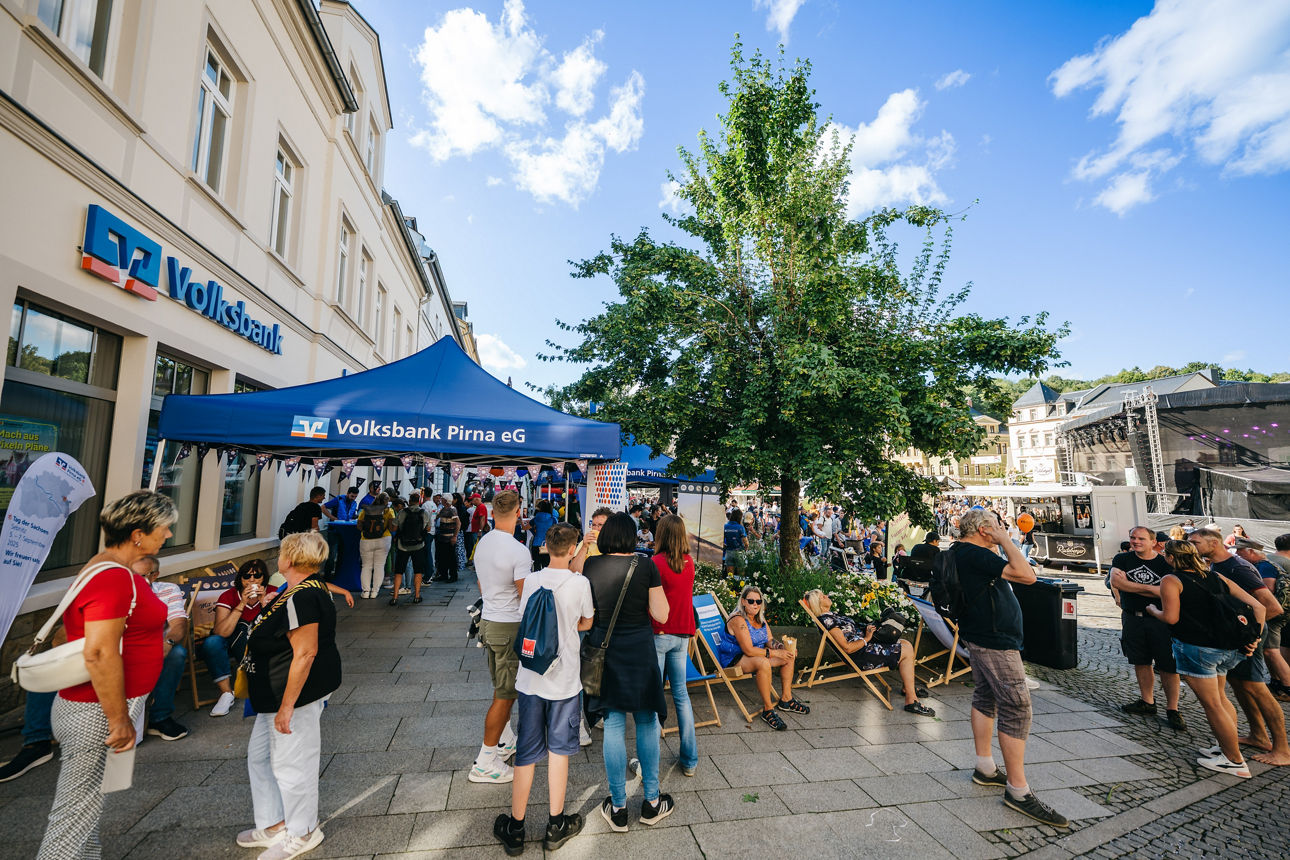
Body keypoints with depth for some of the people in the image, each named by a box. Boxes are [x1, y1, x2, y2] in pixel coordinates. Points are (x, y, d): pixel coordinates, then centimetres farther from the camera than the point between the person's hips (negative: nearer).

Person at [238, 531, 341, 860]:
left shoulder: (301, 598, -27)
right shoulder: (312, 588, 6)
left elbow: (305, 653, -29)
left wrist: (287, 706, -25)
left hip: (297, 694, -11)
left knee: (290, 762, 7)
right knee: (259, 754, 23)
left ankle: (302, 833, 29)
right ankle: (274, 824, 39)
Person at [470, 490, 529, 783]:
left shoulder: (481, 544, 2)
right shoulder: (518, 551, -23)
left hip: (488, 620, 9)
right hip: (510, 627, -8)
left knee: (504, 690, 24)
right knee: (505, 695, 5)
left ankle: (506, 741, 40)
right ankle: (485, 763, 16)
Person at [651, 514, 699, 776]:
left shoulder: (657, 563, -16)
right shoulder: (689, 562, 2)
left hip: (659, 634, -5)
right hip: (682, 634, 6)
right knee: (681, 693, 15)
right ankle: (690, 760, 23)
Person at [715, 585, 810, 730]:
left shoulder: (760, 618, 5)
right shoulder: (738, 620, -24)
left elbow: (770, 640, 9)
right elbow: (749, 650, -27)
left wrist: (783, 647, -12)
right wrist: (775, 653, -24)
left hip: (756, 656, 10)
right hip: (733, 661, -9)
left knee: (788, 657, 3)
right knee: (763, 663, -37)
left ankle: (786, 699, 13)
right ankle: (768, 710, -24)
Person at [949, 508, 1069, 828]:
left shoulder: (963, 553, 10)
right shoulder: (975, 554, -22)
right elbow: (1027, 575, -27)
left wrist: (1000, 544, 15)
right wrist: (1004, 540, -18)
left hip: (981, 638, 11)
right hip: (996, 641, -11)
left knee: (985, 698, 17)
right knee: (1016, 708, -5)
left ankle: (985, 768, 29)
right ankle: (1017, 790, 3)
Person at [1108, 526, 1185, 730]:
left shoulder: (1165, 563, -4)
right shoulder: (1122, 559, 2)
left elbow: (1165, 591, -13)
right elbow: (1115, 581, -12)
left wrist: (1128, 584, -11)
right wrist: (1148, 588, -14)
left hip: (1160, 619, -2)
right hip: (1132, 619, 2)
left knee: (1168, 666, 0)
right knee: (1141, 663, 12)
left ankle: (1172, 709, 13)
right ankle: (1147, 703, 25)